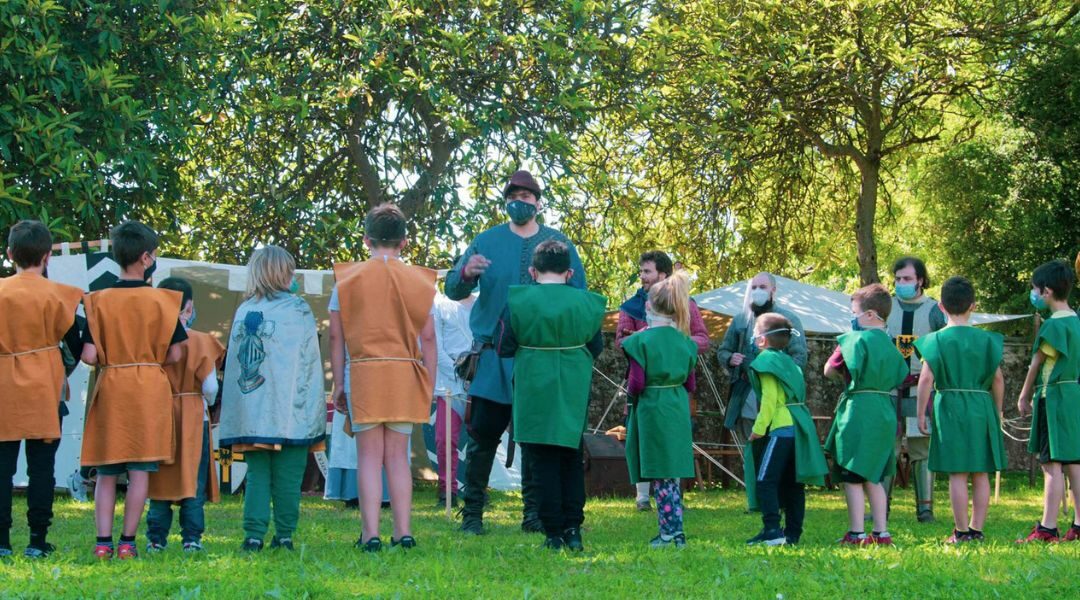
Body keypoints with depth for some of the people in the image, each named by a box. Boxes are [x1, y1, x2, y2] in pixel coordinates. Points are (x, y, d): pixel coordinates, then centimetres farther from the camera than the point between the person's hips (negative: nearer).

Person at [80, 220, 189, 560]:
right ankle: (127, 542, 2)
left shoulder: (98, 300, -3)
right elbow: (175, 354, -3)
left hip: (109, 390, 1)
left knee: (105, 473, 7)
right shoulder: (162, 301, -5)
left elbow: (89, 356, -7)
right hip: (149, 390, -1)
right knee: (139, 471, 3)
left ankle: (103, 542, 2)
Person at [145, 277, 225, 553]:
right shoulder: (201, 341, -9)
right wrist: (207, 402, 12)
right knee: (193, 480, 4)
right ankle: (192, 538, 2)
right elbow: (210, 386, -9)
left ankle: (156, 538, 8)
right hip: (193, 418, -2)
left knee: (160, 480, 9)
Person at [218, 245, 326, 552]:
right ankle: (284, 535, 3)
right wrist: (312, 407, 4)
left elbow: (234, 362, 10)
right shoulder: (298, 309, -2)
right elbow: (310, 364, -2)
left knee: (257, 474, 6)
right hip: (290, 411, -3)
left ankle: (254, 535, -1)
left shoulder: (244, 310, 9)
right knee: (287, 475, 2)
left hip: (252, 413, 3)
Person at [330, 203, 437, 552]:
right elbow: (428, 338, 4)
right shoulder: (418, 280, 5)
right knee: (398, 455, 7)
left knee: (370, 455, 1)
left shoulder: (348, 278, 3)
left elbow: (337, 336, 1)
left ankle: (370, 533, -4)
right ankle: (403, 531, 4)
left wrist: (338, 385, 6)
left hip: (364, 371, -1)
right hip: (406, 373, 1)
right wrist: (429, 387, 11)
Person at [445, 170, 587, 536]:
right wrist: (466, 273, -23)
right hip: (493, 357, -1)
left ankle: (534, 515, 13)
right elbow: (453, 290, 0)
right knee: (483, 434, -4)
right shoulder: (487, 242, 6)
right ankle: (472, 513, 3)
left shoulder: (559, 244, 9)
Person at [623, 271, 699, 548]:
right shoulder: (684, 341, 4)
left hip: (651, 411, -5)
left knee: (660, 476, 0)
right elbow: (690, 384, 9)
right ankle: (675, 531, 14)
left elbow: (636, 384, -15)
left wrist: (628, 390, 6)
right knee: (672, 474, 12)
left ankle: (670, 531, -1)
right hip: (678, 412, 5)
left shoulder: (640, 341, -13)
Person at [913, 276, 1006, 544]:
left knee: (957, 473, -2)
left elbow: (926, 378, -9)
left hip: (951, 408, -3)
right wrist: (997, 412, 15)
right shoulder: (986, 339, 4)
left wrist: (921, 414, -2)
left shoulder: (936, 340, -4)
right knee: (981, 474, 8)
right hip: (982, 407, 3)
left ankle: (962, 531, -1)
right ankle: (977, 529, 10)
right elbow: (998, 378, 4)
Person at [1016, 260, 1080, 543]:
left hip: (1055, 398, -9)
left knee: (1052, 464, -8)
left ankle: (1047, 528, -8)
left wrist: (1025, 396, 6)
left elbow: (1037, 364, -6)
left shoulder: (1054, 325, -14)